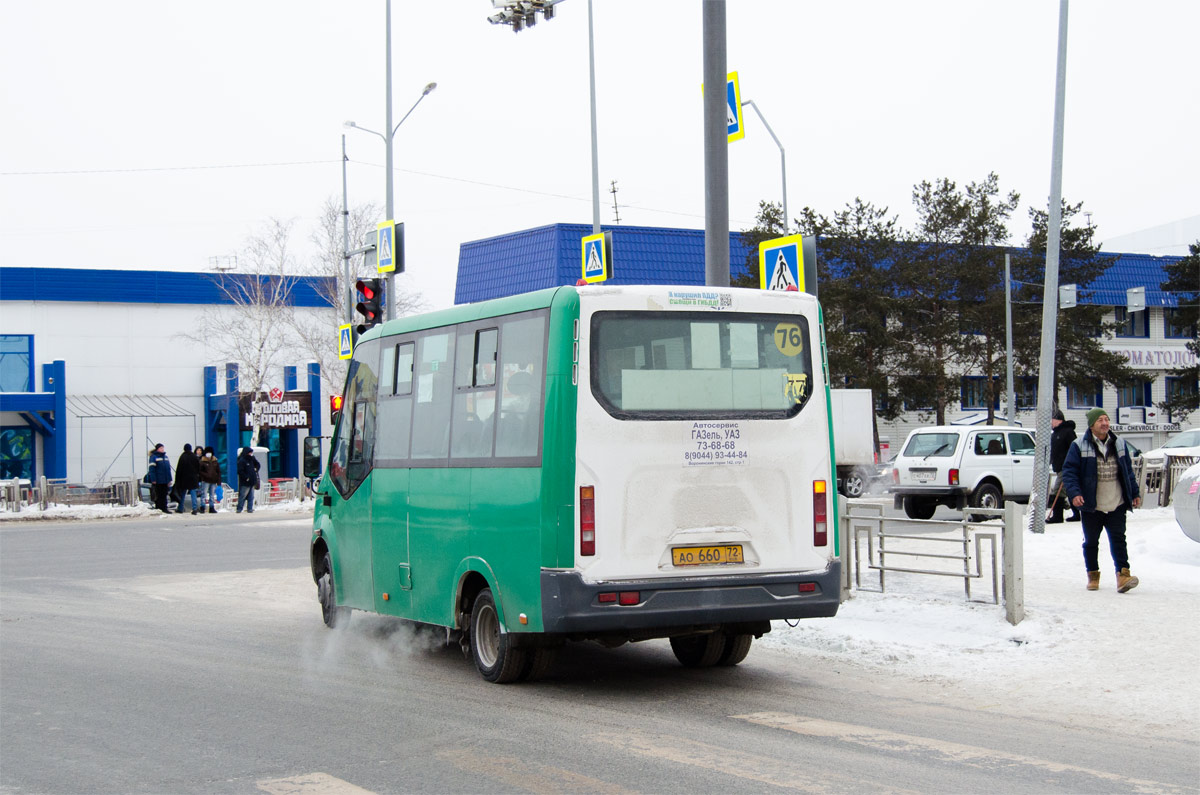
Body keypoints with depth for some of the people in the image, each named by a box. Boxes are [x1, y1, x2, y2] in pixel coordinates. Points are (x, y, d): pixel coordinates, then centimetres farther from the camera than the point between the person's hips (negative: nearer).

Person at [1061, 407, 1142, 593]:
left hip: (1117, 505, 2)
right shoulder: (1079, 446, -4)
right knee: (1091, 541, 8)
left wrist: (1135, 493, 16)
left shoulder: (1119, 444, 10)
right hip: (1092, 506, -2)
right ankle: (1093, 575, 21)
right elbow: (1069, 471, -6)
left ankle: (1123, 574, -11)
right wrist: (1074, 493, -18)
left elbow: (1128, 471, 18)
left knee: (1118, 539, -6)